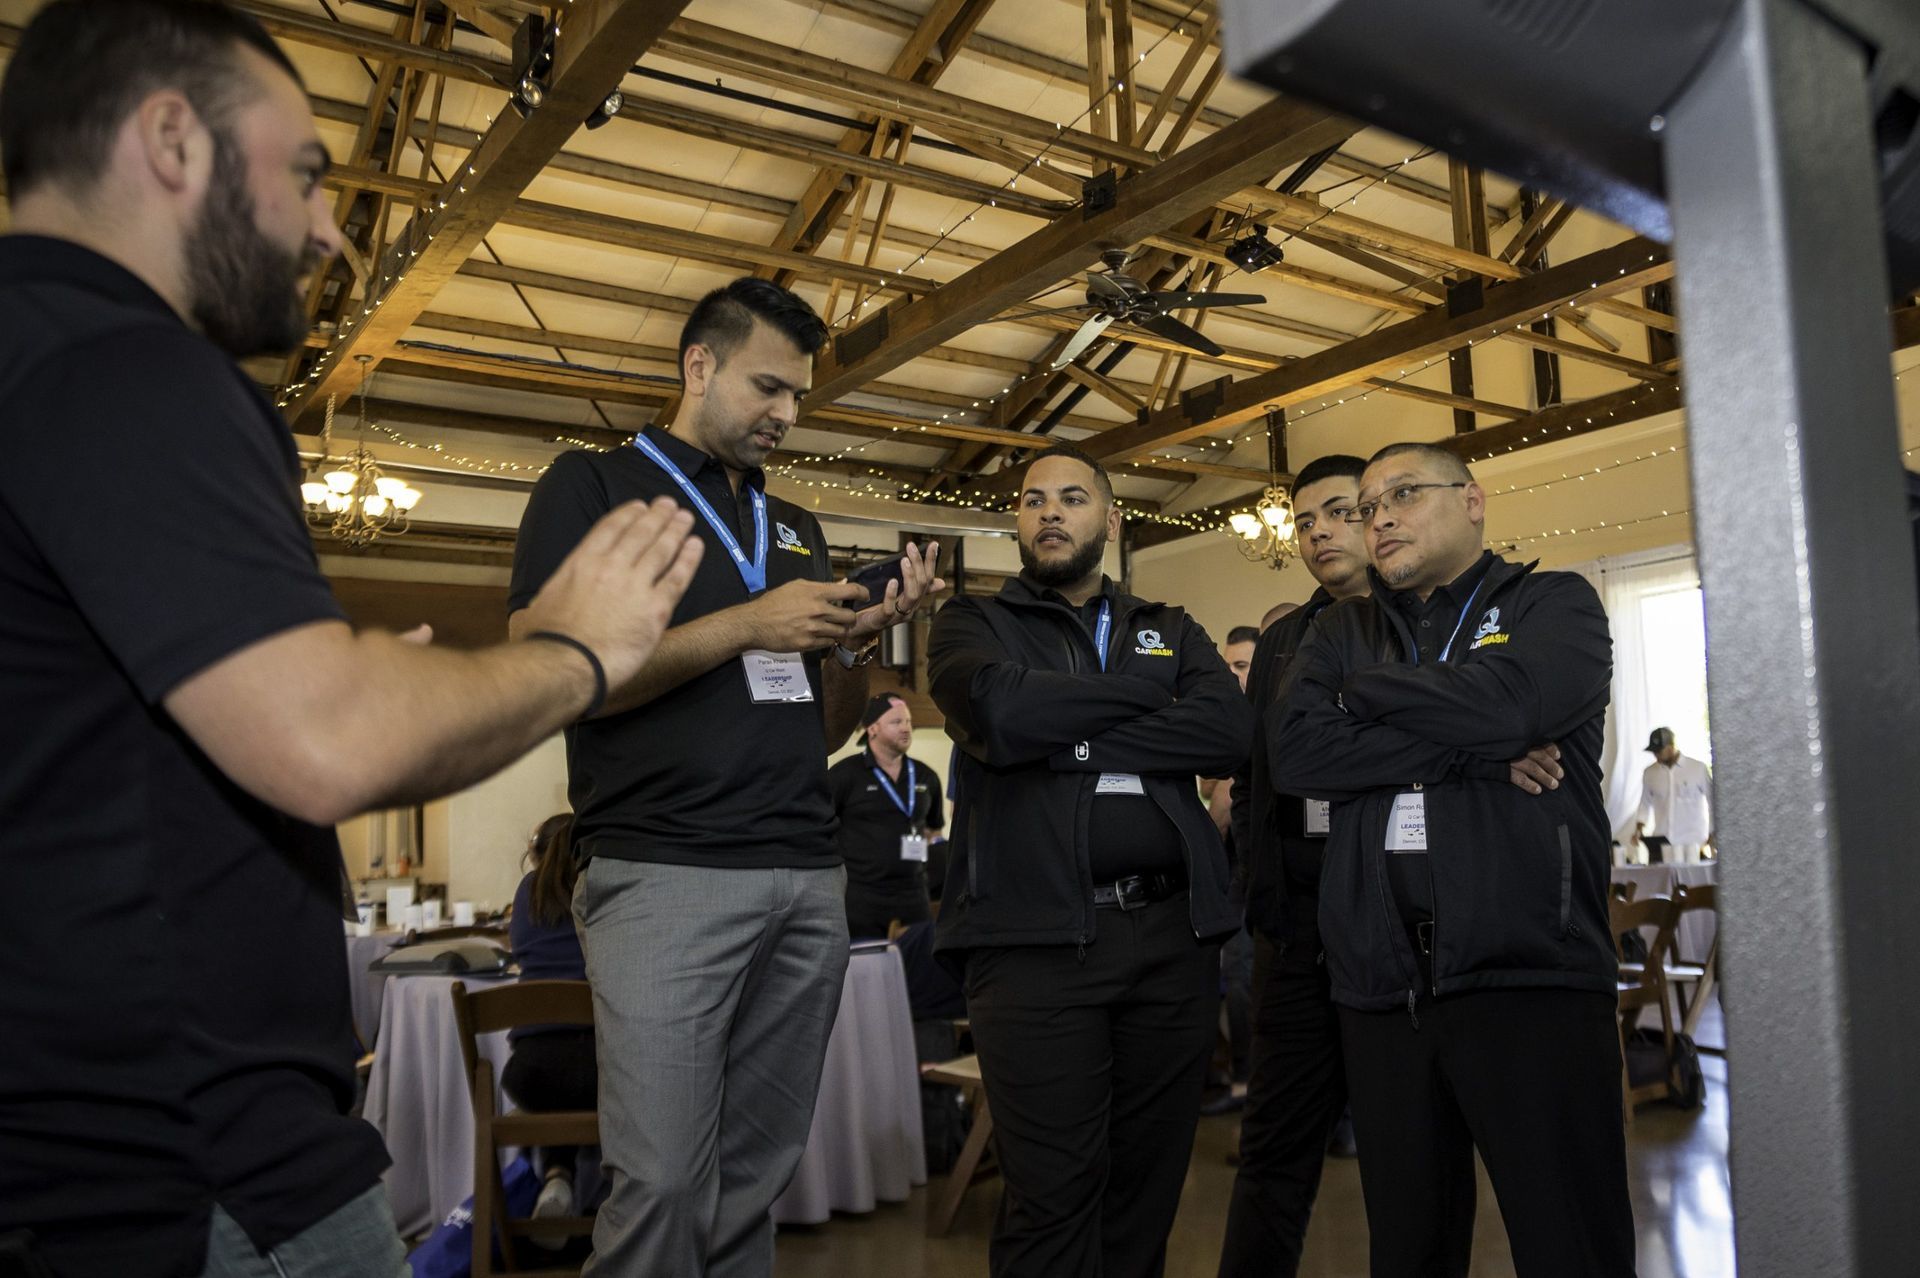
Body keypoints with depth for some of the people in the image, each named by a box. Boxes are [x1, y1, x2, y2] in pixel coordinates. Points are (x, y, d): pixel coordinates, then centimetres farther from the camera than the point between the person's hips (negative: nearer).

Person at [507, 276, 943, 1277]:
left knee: (756, 1178, 9)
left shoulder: (798, 530, 21)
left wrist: (861, 638, 0)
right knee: (663, 1183, -8)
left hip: (809, 880, 6)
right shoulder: (594, 484, 5)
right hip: (666, 874, -5)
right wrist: (748, 626, -12)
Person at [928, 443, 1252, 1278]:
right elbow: (1003, 711, -14)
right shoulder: (973, 623, 9)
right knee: (1052, 1194, -1)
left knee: (1149, 1183, 11)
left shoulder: (1173, 632, 17)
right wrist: (1147, 690, -3)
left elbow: (1228, 730, -4)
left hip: (1173, 934, 3)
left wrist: (1068, 742, -10)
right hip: (1035, 937, -3)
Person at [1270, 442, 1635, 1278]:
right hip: (1382, 984, 4)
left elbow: (1507, 702, -16)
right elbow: (1293, 752, -3)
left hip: (1532, 975, -3)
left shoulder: (1555, 605, 7)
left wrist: (1362, 693, 0)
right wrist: (1476, 755, -9)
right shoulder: (1341, 631, 16)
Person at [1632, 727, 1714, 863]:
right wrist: (1639, 828, 3)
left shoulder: (1698, 769, 0)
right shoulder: (1649, 773, 7)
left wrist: (1713, 834, 2)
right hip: (1661, 841, 2)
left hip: (1691, 842, -2)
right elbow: (1645, 804, 17)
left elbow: (1713, 801, 6)